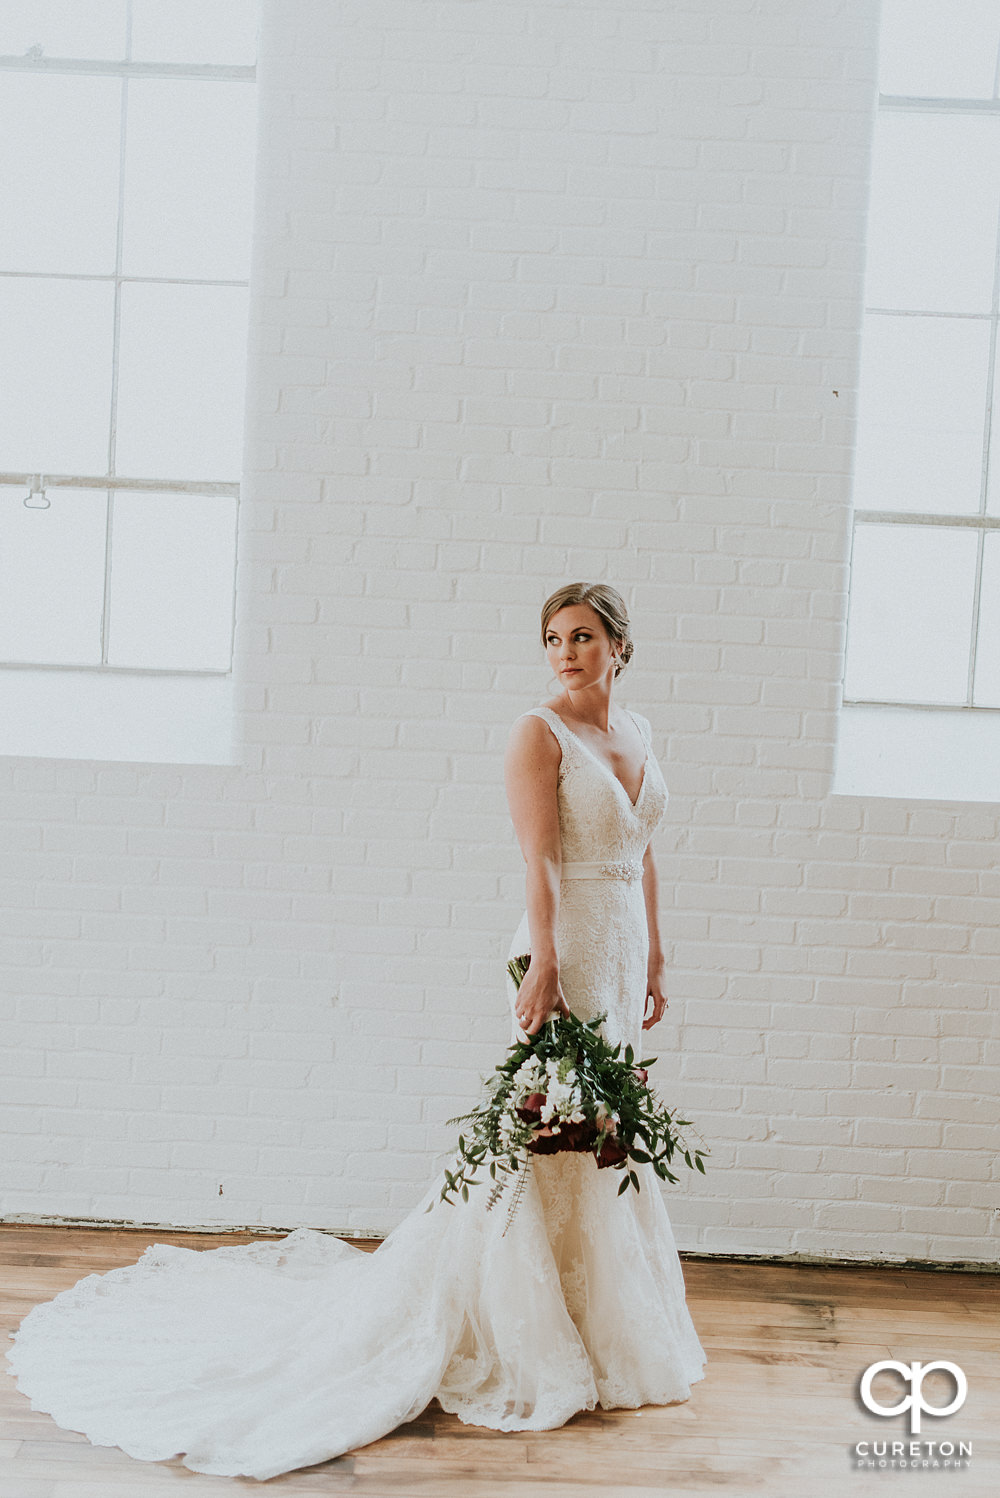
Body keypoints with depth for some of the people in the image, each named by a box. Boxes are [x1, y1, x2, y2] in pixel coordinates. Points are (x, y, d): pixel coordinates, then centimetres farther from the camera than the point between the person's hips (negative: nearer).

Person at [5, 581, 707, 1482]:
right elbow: (540, 860, -19)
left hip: (623, 956, 7)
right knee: (548, 1143, -3)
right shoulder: (539, 734, -10)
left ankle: (596, 1326, 28)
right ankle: (518, 1345, 11)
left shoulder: (637, 732, 13)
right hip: (567, 948, -7)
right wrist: (543, 966, -28)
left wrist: (655, 962, 16)